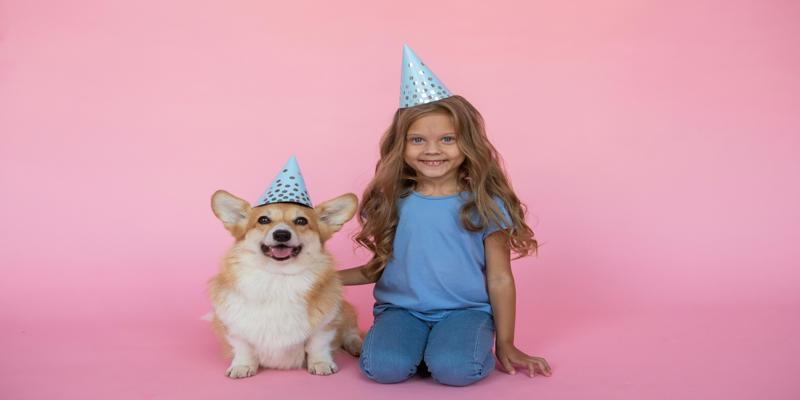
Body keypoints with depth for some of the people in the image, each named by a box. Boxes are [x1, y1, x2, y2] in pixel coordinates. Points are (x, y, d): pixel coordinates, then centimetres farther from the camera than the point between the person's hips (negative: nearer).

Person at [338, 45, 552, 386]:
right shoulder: (392, 204, 4)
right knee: (382, 367, -27)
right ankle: (420, 347, 2)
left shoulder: (485, 204, -3)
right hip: (401, 308, 2)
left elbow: (500, 278, 1)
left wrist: (505, 345, 4)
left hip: (465, 310, -1)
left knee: (455, 369, -31)